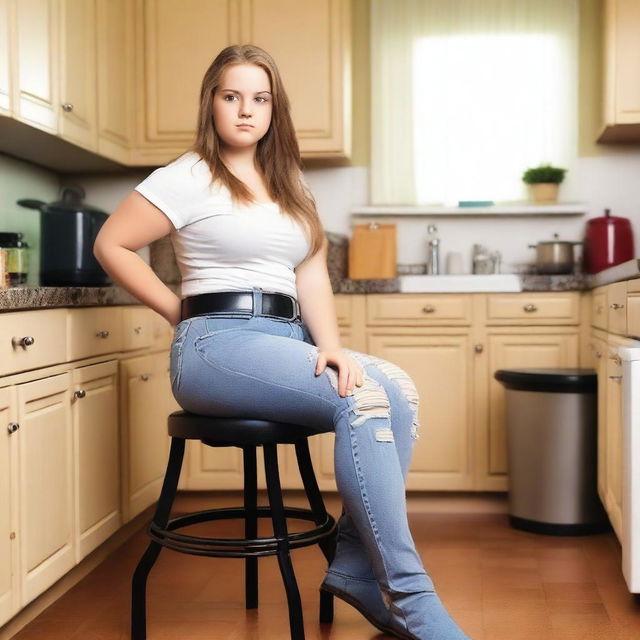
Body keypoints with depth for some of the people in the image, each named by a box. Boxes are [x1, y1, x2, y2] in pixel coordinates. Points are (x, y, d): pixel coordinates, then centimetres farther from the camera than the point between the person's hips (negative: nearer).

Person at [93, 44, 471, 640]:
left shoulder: (287, 184, 19)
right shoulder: (189, 177, 0)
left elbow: (311, 274, 8)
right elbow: (110, 244, -1)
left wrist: (331, 347, -8)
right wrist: (181, 311, -1)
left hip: (287, 338, 7)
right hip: (217, 343, -6)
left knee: (398, 389, -19)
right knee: (362, 400, -27)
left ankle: (356, 568, -11)